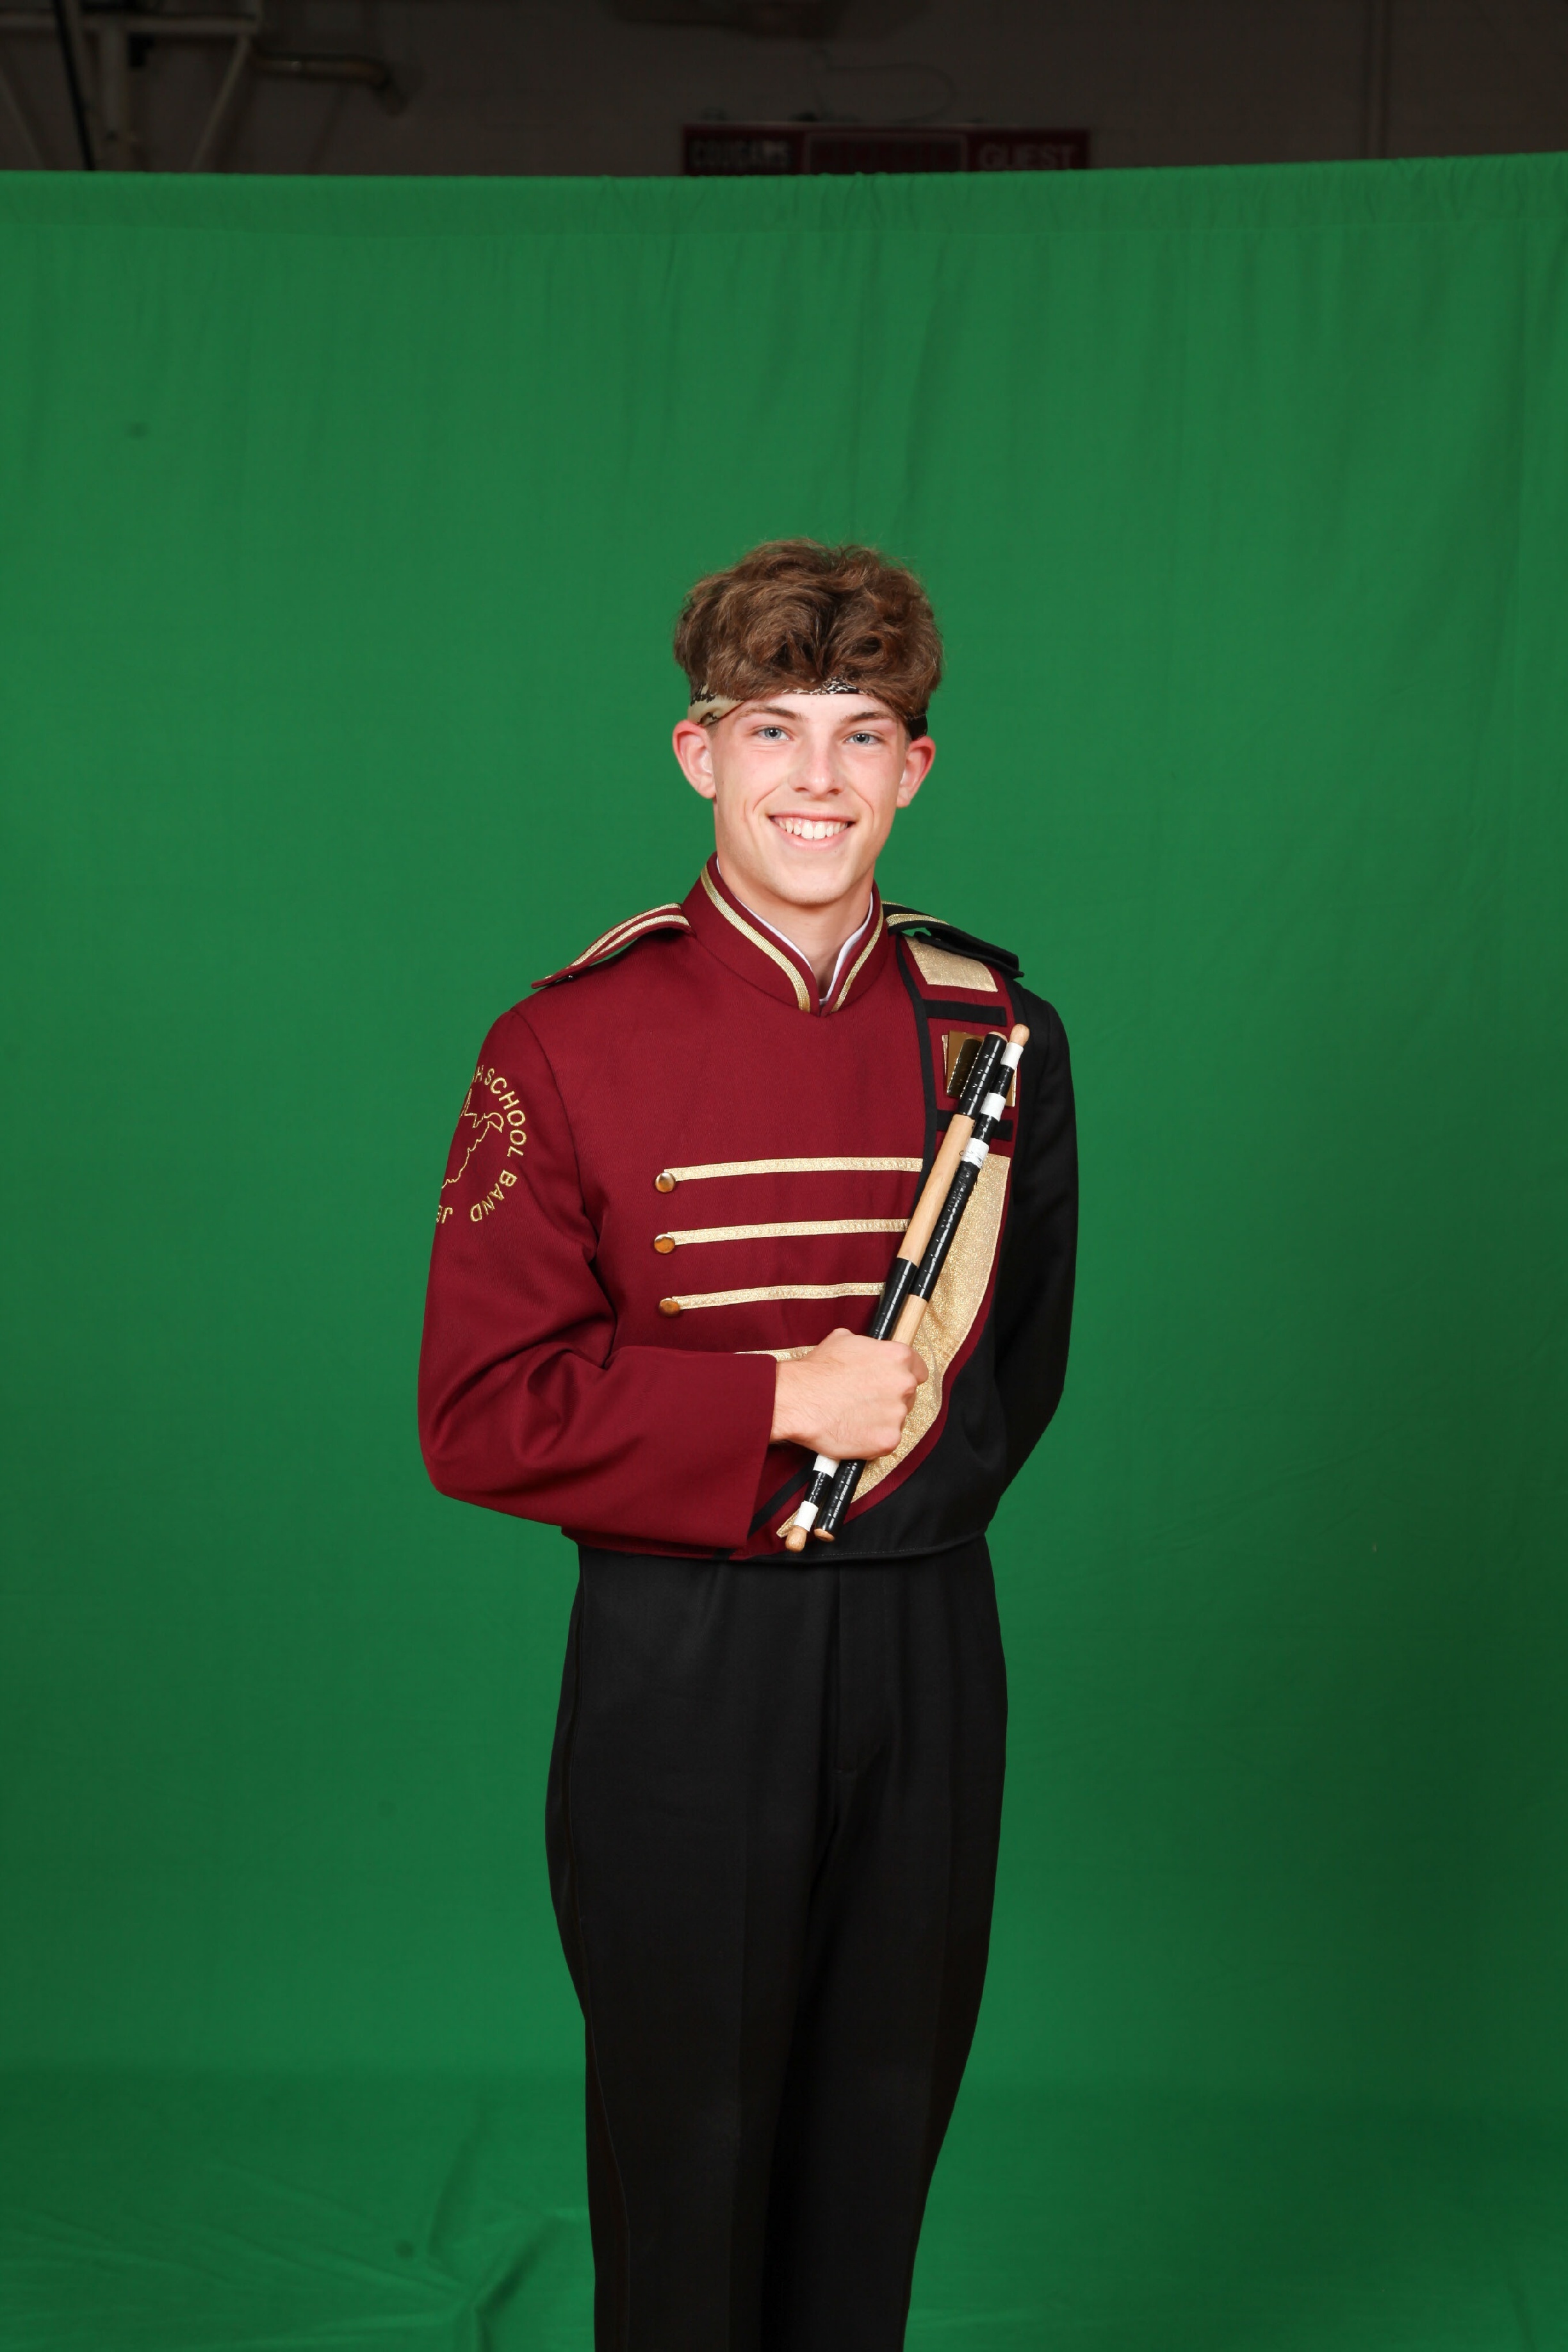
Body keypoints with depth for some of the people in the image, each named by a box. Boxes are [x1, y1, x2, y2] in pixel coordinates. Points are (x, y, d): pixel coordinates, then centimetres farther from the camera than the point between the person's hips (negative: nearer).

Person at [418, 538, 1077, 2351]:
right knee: (688, 2143, 9)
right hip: (682, 1669, -3)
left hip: (923, 1652, 3)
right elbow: (482, 1415, -11)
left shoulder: (995, 1032, 2)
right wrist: (781, 1405, -17)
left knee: (885, 2130, 15)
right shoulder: (570, 1046, -7)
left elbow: (1017, 1375, 9)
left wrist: (887, 1450, -9)